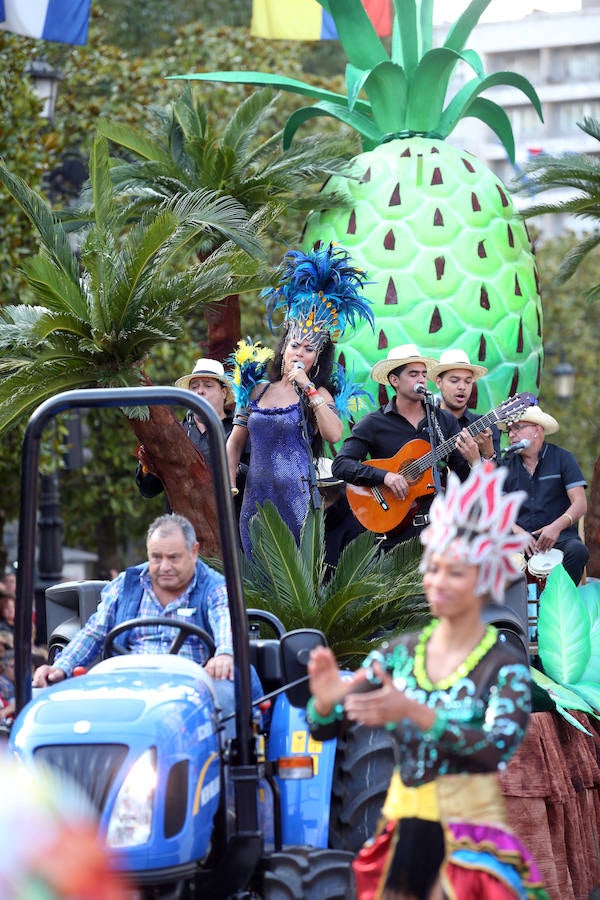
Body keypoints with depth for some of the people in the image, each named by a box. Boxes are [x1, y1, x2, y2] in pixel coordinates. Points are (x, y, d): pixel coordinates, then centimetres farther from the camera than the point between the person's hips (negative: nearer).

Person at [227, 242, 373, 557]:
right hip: (256, 496, 4)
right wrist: (228, 482, 5)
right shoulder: (257, 389, 12)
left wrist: (308, 388, -16)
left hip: (297, 498, -4)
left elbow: (334, 434, -18)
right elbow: (235, 442, 17)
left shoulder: (317, 394, 2)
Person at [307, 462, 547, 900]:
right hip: (403, 829, 5)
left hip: (470, 838, -4)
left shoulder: (505, 666, -8)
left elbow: (499, 747, -25)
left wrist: (414, 712, -35)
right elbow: (323, 729, 3)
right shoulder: (399, 653, 5)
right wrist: (326, 699, -20)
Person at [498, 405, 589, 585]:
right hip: (519, 535, 2)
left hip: (560, 536, -2)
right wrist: (520, 533, -13)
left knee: (577, 550, -34)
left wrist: (556, 527, -24)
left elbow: (580, 503, -6)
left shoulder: (562, 458, 3)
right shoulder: (507, 465, 12)